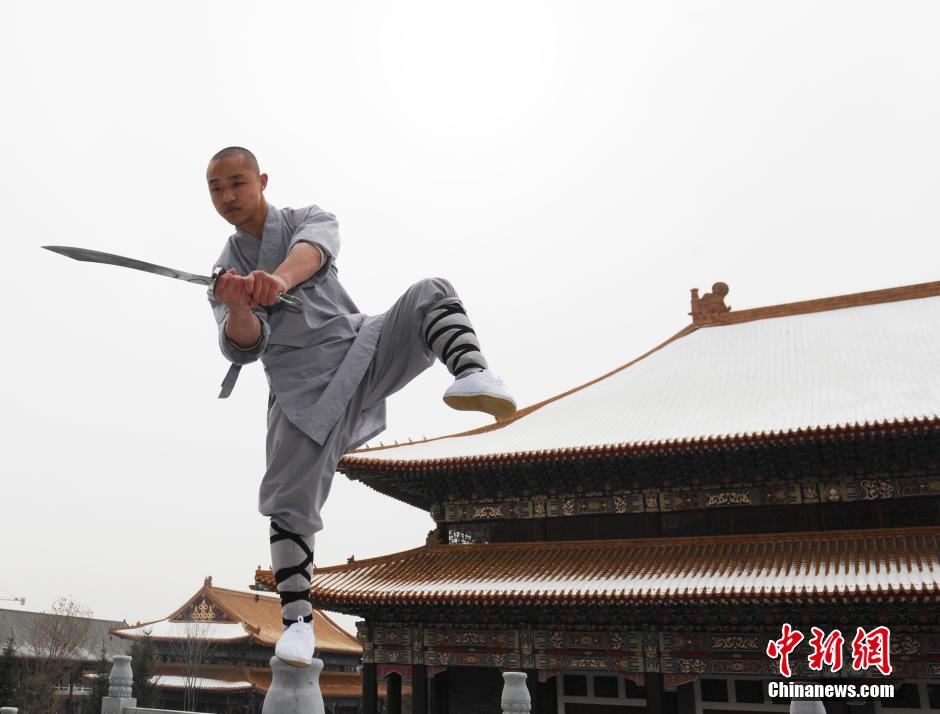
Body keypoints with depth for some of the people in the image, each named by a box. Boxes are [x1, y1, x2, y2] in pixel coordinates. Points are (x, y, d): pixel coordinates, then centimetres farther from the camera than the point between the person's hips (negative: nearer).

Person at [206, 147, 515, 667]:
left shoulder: (307, 219, 7)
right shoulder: (224, 272, 11)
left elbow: (314, 247, -20)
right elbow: (244, 348, -5)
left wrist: (279, 278, -44)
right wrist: (238, 310, -30)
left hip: (365, 349, 0)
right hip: (303, 388, 1)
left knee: (431, 293, -24)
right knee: (289, 505, -9)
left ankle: (473, 375, -51)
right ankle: (297, 621, 5)